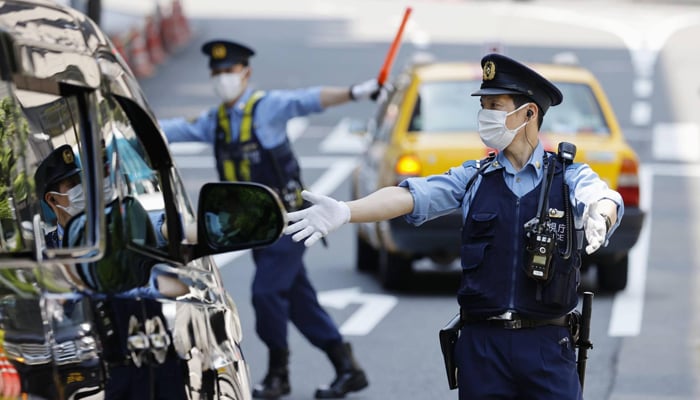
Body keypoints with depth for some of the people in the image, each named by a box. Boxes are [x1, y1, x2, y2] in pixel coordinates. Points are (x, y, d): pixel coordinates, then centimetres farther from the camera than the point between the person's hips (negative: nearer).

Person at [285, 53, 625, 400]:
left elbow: (604, 201, -17)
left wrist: (598, 218, -43)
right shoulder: (472, 179, 10)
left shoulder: (569, 177, 4)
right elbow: (410, 196, -4)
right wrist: (344, 212, -22)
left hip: (546, 345, -2)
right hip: (482, 342, 2)